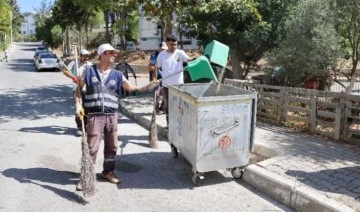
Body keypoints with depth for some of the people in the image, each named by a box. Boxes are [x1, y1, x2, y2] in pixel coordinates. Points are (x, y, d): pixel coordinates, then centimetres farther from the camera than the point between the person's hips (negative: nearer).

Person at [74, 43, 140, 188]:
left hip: (112, 115, 3)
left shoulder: (117, 75, 8)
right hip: (94, 115, -3)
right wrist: (78, 105, -5)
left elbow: (132, 88, 2)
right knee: (91, 147, -2)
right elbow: (78, 88, 8)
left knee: (112, 146, 12)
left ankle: (108, 171, 30)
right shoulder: (89, 71, 3)